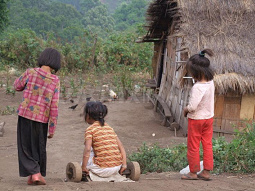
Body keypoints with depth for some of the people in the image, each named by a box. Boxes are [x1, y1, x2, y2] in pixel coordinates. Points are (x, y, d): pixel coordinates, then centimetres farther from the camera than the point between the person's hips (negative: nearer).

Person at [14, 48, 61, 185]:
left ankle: (34, 173, -2)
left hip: (25, 115, 0)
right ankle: (37, 175, 21)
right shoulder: (55, 81, -7)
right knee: (38, 148, 18)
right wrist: (52, 129, -1)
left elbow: (17, 86, 10)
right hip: (42, 119, 0)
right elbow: (54, 107, -7)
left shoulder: (30, 73, -8)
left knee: (25, 147, 11)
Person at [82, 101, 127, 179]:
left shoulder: (90, 129, -3)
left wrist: (84, 168, -9)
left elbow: (87, 149, -15)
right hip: (117, 168, 6)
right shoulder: (109, 128, 15)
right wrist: (124, 165, 7)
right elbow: (121, 147, 9)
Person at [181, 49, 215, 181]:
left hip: (196, 119, -7)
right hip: (209, 117, 8)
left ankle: (193, 172, 17)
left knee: (193, 146, 7)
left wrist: (185, 109, -10)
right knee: (207, 145, 13)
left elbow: (192, 106, -32)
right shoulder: (210, 83, -3)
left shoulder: (197, 87, -29)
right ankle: (206, 171, 19)